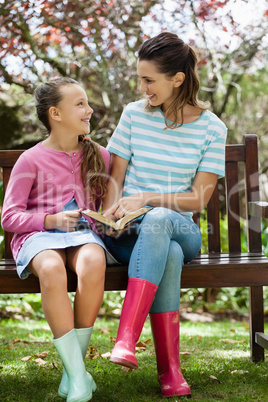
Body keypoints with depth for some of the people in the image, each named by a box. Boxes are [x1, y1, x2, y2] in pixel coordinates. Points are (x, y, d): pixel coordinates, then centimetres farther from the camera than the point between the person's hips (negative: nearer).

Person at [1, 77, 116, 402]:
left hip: (83, 233, 2)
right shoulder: (31, 160, 4)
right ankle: (79, 376, -31)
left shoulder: (98, 156, 16)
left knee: (93, 263, -36)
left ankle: (72, 371, -23)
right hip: (38, 236, -2)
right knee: (51, 269, -38)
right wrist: (51, 220, -13)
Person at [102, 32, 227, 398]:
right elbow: (115, 177, 7)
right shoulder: (134, 114, 6)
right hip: (130, 232, 1)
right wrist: (110, 214, -14)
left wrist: (146, 198, -16)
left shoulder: (211, 128, 2)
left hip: (181, 228, 0)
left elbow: (199, 197, -3)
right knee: (168, 255, -37)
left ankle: (126, 340, -47)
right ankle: (169, 369, -35)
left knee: (158, 221, -39)